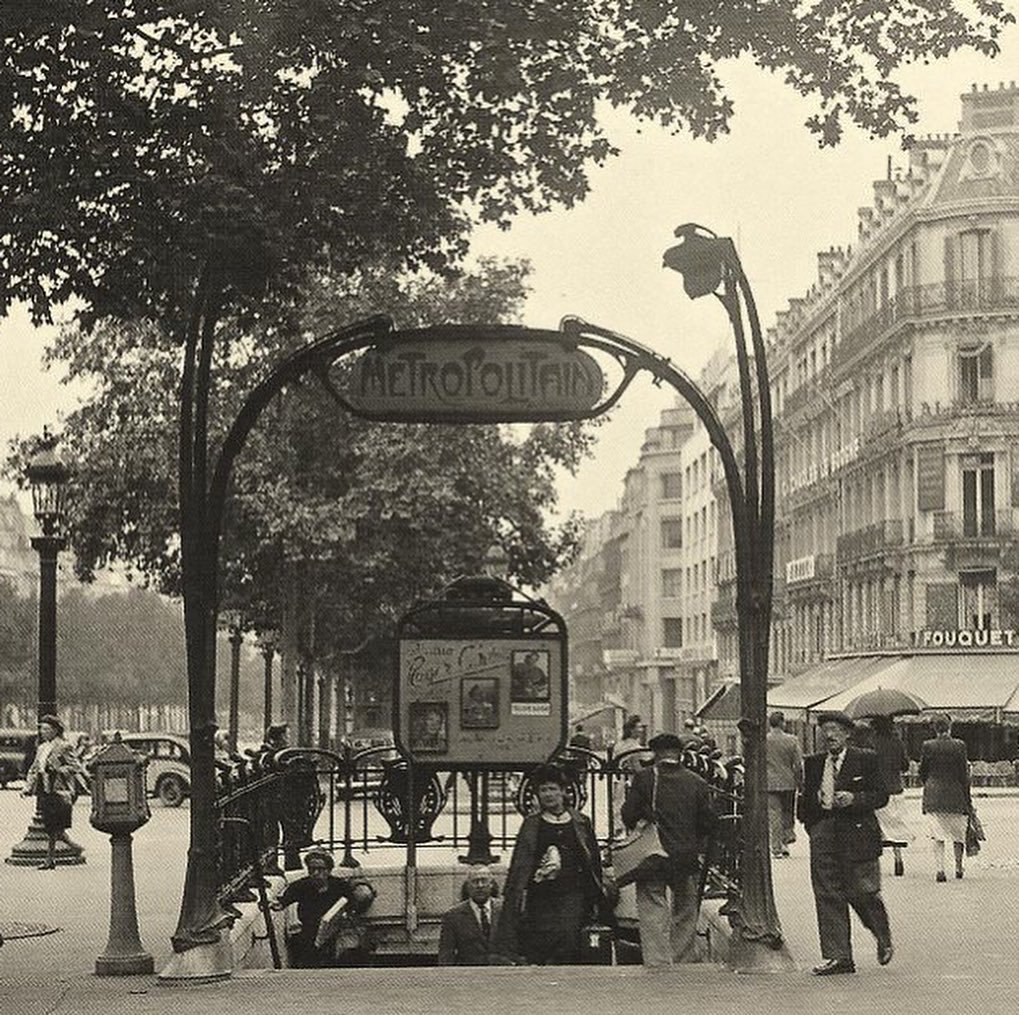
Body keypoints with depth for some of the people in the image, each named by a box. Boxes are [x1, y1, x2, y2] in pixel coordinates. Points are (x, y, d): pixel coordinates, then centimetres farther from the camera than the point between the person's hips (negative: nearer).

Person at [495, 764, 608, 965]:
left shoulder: (580, 823, 11)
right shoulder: (531, 825, 10)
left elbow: (595, 861, 14)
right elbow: (518, 866, 9)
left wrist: (598, 894, 9)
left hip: (572, 897, 0)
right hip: (540, 899, 0)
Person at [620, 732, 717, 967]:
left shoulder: (643, 778, -5)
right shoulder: (697, 783, 1)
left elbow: (628, 816, -6)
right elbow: (709, 823, 2)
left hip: (652, 859, -2)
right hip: (687, 858, 3)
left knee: (653, 915, 0)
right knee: (685, 912, 16)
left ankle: (657, 962, -9)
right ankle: (685, 959, 21)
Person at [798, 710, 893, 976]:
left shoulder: (866, 759, 1)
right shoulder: (813, 763, 14)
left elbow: (881, 795, -1)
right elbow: (806, 800, 21)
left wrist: (854, 799, -15)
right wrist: (811, 826, 9)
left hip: (857, 833, -4)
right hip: (823, 835, 4)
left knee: (862, 892, -3)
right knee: (827, 895, -1)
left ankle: (884, 940, 26)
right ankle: (837, 956, 3)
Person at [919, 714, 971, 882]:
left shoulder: (927, 746, -4)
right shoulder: (959, 745, -6)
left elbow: (922, 772, 3)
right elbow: (964, 774, -3)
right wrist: (967, 799, 3)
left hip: (933, 795, 0)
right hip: (955, 795, 0)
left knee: (938, 835, 1)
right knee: (958, 832, 15)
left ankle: (940, 869, -9)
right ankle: (958, 867, 25)